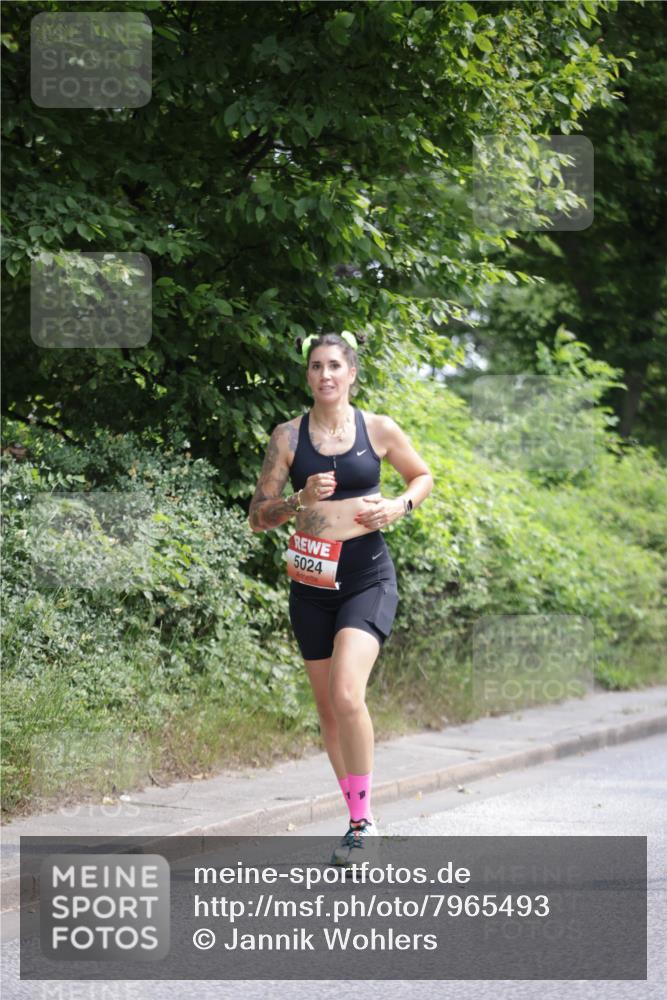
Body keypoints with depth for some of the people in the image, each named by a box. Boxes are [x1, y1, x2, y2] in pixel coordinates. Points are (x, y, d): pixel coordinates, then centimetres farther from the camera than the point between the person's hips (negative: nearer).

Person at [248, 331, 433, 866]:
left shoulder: (379, 429, 0)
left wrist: (400, 505, -4)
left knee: (347, 694, -21)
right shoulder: (288, 436, 2)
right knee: (328, 705, 9)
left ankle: (363, 818, -11)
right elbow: (258, 516, 4)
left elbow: (423, 476, 16)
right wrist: (301, 501, -15)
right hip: (313, 581, 3)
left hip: (369, 577, -3)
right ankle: (358, 820, 22)